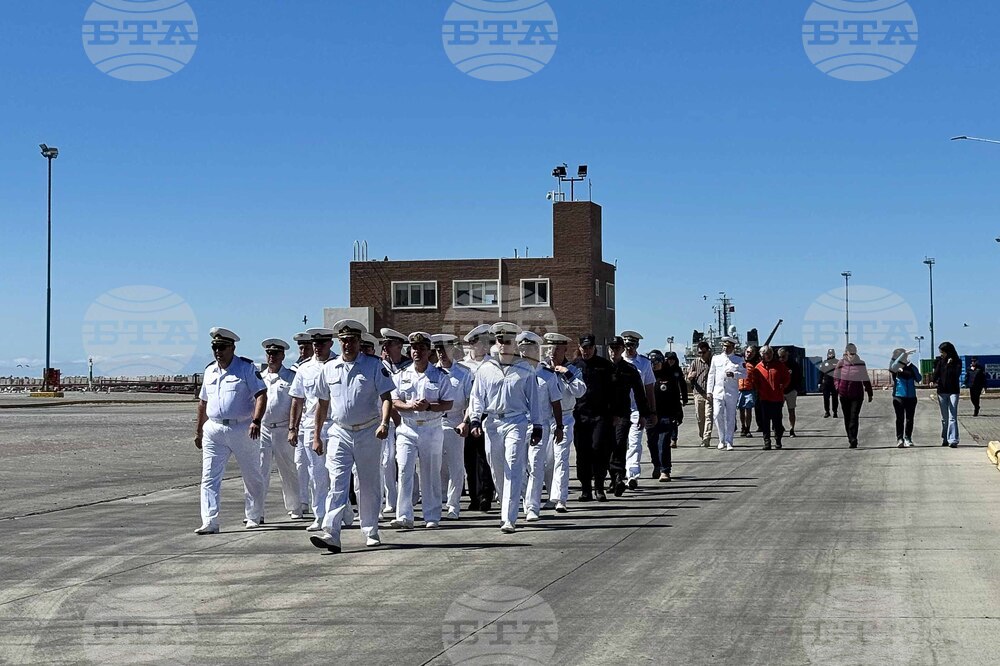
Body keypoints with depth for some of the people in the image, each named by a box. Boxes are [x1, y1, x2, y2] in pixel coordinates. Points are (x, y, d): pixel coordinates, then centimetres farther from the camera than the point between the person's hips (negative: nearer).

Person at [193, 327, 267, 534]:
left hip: (242, 429, -4)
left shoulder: (247, 367, -3)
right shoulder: (209, 370, 13)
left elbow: (261, 395, -10)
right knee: (209, 478, -7)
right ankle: (210, 523, -8)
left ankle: (254, 517, 25)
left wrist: (256, 421, -24)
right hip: (214, 430, 4)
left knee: (252, 477, 8)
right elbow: (203, 402, 23)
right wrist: (199, 430, 23)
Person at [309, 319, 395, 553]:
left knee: (369, 485, 8)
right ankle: (330, 534, -19)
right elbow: (322, 404, 14)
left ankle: (370, 532, 21)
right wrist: (316, 435, 12)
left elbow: (385, 397, -4)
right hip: (339, 433, 1)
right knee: (337, 484, -10)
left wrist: (384, 423, -22)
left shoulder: (374, 366, -1)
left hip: (368, 433, -1)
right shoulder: (329, 369, 8)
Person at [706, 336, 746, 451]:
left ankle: (728, 442, 7)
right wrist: (709, 390, 8)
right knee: (718, 415, -8)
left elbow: (744, 373, 4)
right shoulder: (716, 358, 13)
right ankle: (722, 440, 6)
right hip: (718, 391, 1)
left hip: (732, 393, -1)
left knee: (730, 418, 0)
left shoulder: (738, 360, 8)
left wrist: (734, 374, -15)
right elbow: (711, 375, 14)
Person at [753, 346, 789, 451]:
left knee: (777, 421, 5)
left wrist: (782, 386, -1)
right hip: (764, 398, 0)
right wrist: (759, 390, 2)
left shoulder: (779, 365, 1)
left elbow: (787, 377, 9)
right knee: (765, 421, -2)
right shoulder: (758, 367, 3)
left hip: (777, 398, 0)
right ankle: (767, 442, 1)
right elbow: (755, 382, 13)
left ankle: (778, 441, 18)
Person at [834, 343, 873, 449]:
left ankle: (853, 439, -19)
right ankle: (851, 439, 18)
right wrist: (838, 389, -7)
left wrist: (870, 394, 15)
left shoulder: (861, 364, 5)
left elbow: (866, 380, 12)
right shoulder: (841, 364, 4)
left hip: (857, 395, -2)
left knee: (854, 417, -13)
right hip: (844, 395, 2)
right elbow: (836, 377, 8)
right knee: (847, 417, 8)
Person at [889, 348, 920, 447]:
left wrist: (912, 366, -12)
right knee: (900, 418, -6)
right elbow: (894, 366, -24)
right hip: (899, 396, -3)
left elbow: (919, 379, -1)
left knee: (909, 419, 5)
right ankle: (899, 439, -5)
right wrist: (904, 353, -27)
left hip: (911, 397, 3)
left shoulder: (911, 367, 7)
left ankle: (908, 438, 12)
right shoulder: (895, 368, 1)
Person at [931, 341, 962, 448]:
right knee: (944, 418, 9)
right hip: (942, 391, 3)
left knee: (952, 417, -11)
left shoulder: (957, 362, -3)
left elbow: (956, 374, -14)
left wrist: (949, 365, -19)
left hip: (953, 392, -3)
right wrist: (933, 381, -23)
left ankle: (953, 440, -17)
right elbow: (936, 372, -5)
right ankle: (945, 439, 19)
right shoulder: (939, 360, 4)